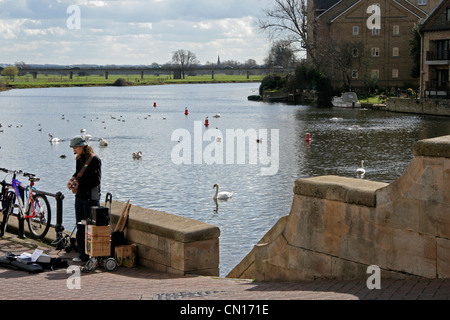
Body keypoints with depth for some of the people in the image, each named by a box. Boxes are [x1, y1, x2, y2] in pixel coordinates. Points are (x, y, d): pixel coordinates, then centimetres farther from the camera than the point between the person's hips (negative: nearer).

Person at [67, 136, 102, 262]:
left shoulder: (94, 160, -13)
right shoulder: (79, 159, 12)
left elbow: (96, 180, -18)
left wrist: (79, 186, -17)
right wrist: (73, 179, 5)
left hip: (91, 198, -8)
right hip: (80, 196, 8)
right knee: (80, 227, 11)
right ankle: (82, 255, 19)